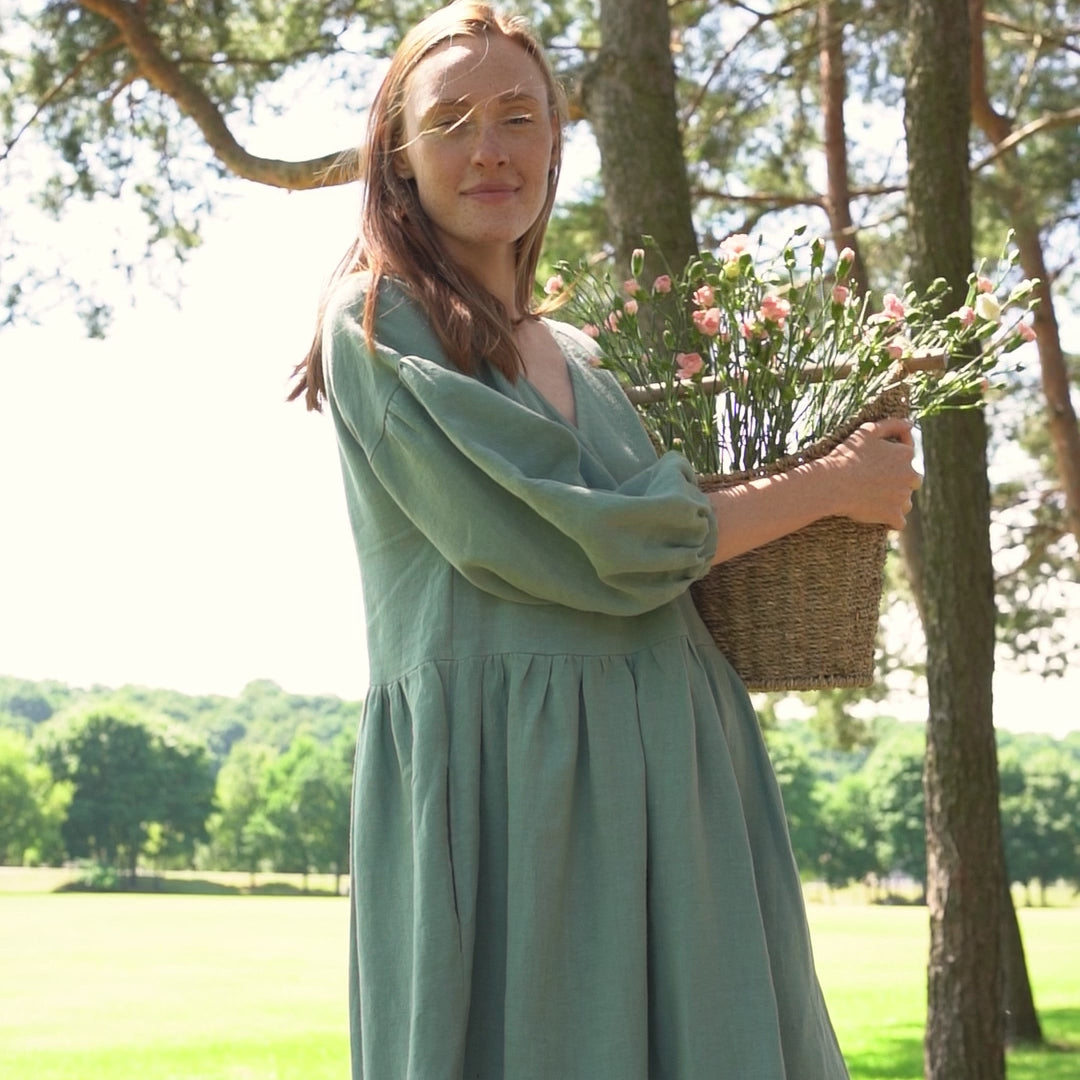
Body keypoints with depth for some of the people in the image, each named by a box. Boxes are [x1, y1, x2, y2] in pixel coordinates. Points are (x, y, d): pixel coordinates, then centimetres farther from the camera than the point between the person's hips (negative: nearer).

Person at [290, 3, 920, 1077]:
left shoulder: (582, 356, 18)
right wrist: (827, 486, -3)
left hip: (663, 783, 6)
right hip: (500, 782, -6)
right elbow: (560, 545, -12)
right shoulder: (377, 325, -3)